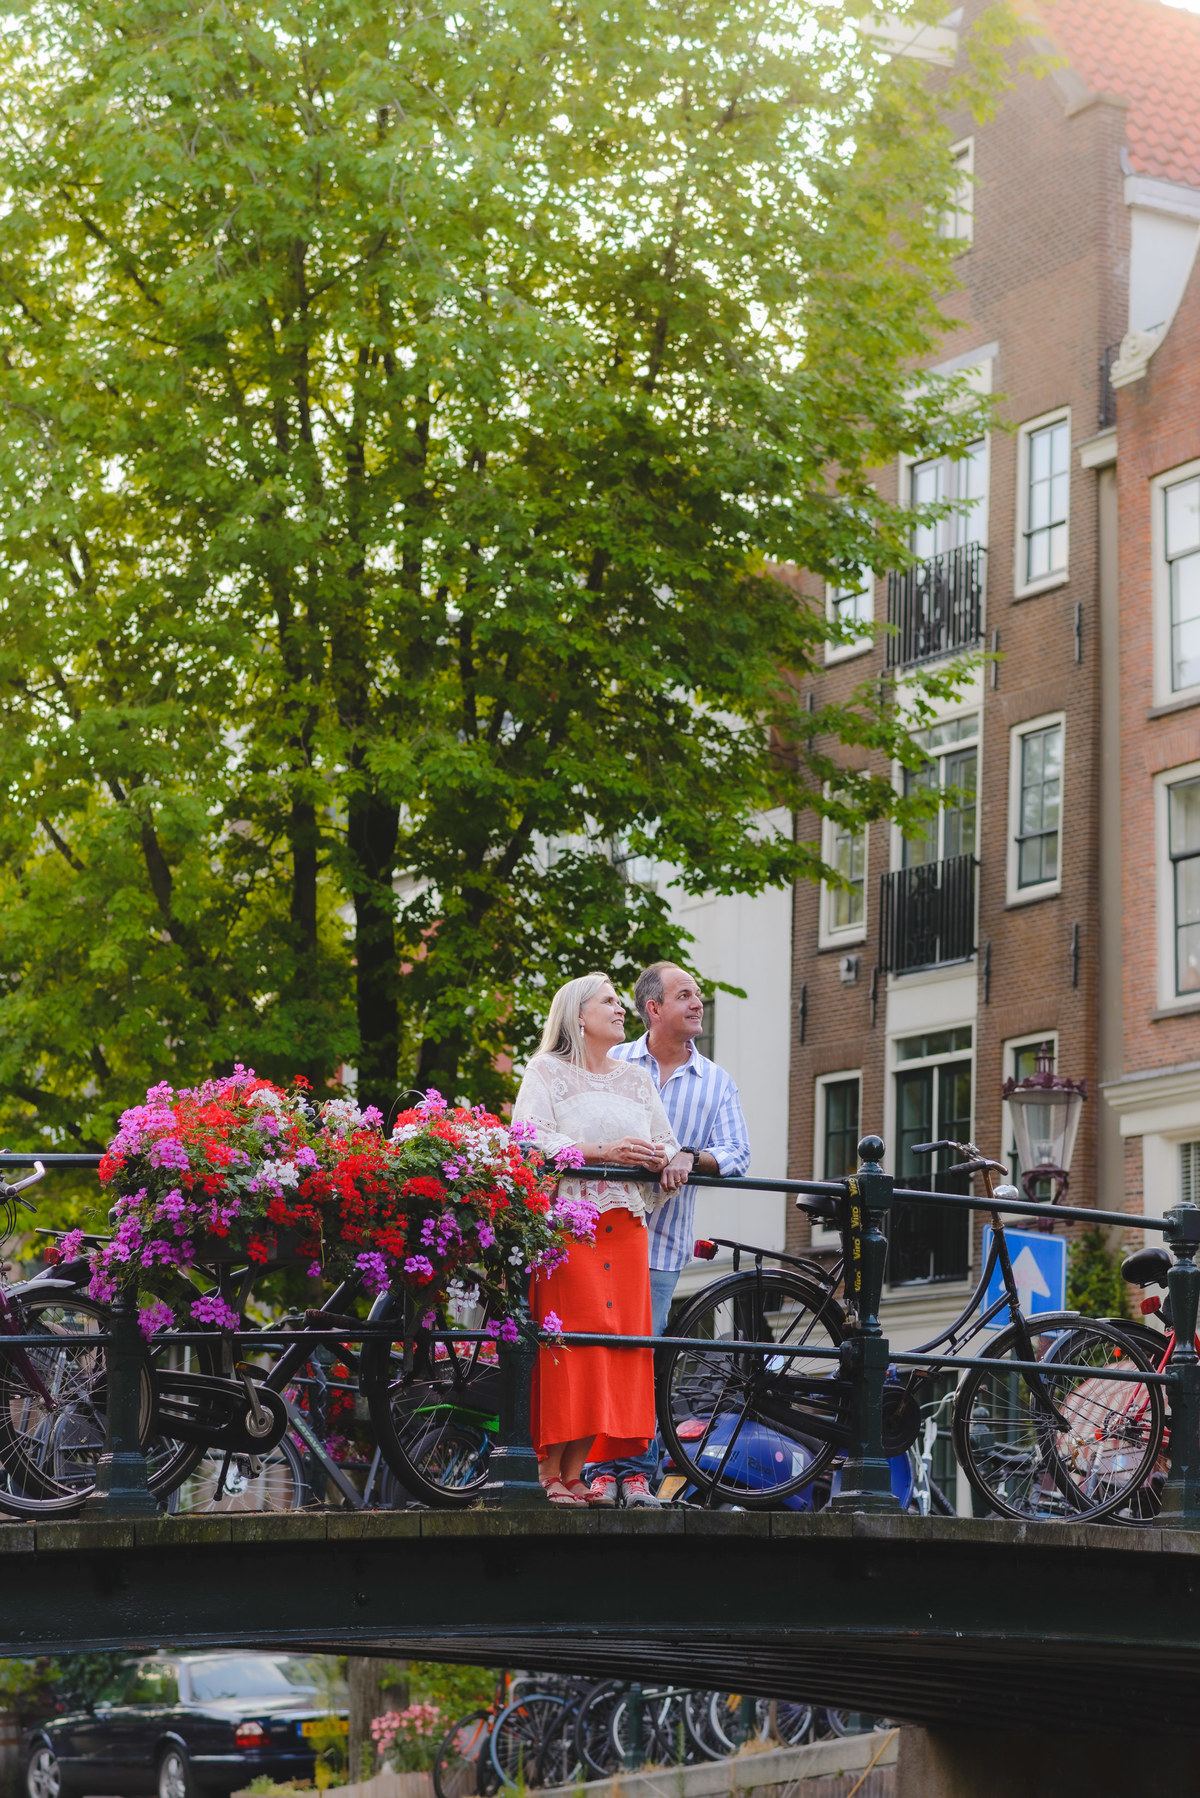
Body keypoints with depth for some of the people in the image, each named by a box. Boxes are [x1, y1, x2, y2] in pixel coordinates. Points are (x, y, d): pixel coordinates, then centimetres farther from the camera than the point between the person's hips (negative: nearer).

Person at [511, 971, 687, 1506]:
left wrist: (667, 1160, -6)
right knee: (566, 1343, -14)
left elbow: (666, 1144, 19)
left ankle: (575, 1472, 2)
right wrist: (602, 1151, -17)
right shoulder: (547, 1071, 6)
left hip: (624, 1226, 6)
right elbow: (531, 1140, -8)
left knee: (620, 1343, -2)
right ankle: (549, 1471, -10)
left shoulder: (637, 1079, 23)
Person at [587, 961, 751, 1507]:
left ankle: (637, 1472, 4)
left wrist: (691, 1158, -18)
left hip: (661, 1238, 1)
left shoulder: (716, 1082, 11)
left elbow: (736, 1154, 1)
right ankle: (603, 1469, 1)